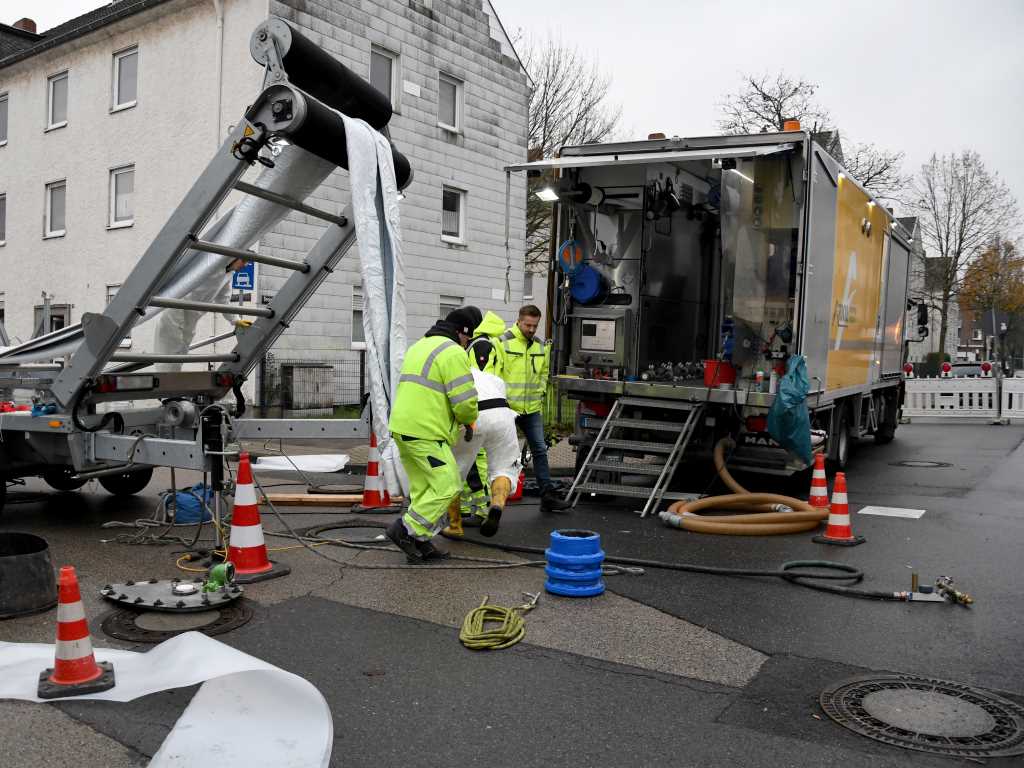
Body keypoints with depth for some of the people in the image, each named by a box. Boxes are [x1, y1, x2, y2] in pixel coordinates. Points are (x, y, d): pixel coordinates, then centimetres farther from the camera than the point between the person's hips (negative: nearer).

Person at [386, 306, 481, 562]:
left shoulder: (420, 346, 22)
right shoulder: (453, 353, -10)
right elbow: (465, 400, -15)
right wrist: (468, 421, 7)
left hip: (403, 427, 10)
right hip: (425, 432, -10)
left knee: (423, 488, 14)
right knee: (448, 486, -4)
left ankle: (420, 542, 17)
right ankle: (406, 529, -2)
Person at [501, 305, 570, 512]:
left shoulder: (541, 346, 9)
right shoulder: (503, 342, -10)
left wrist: (540, 395, 9)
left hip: (532, 409, 6)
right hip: (507, 408, -5)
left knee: (540, 450, 6)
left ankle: (548, 496, 11)